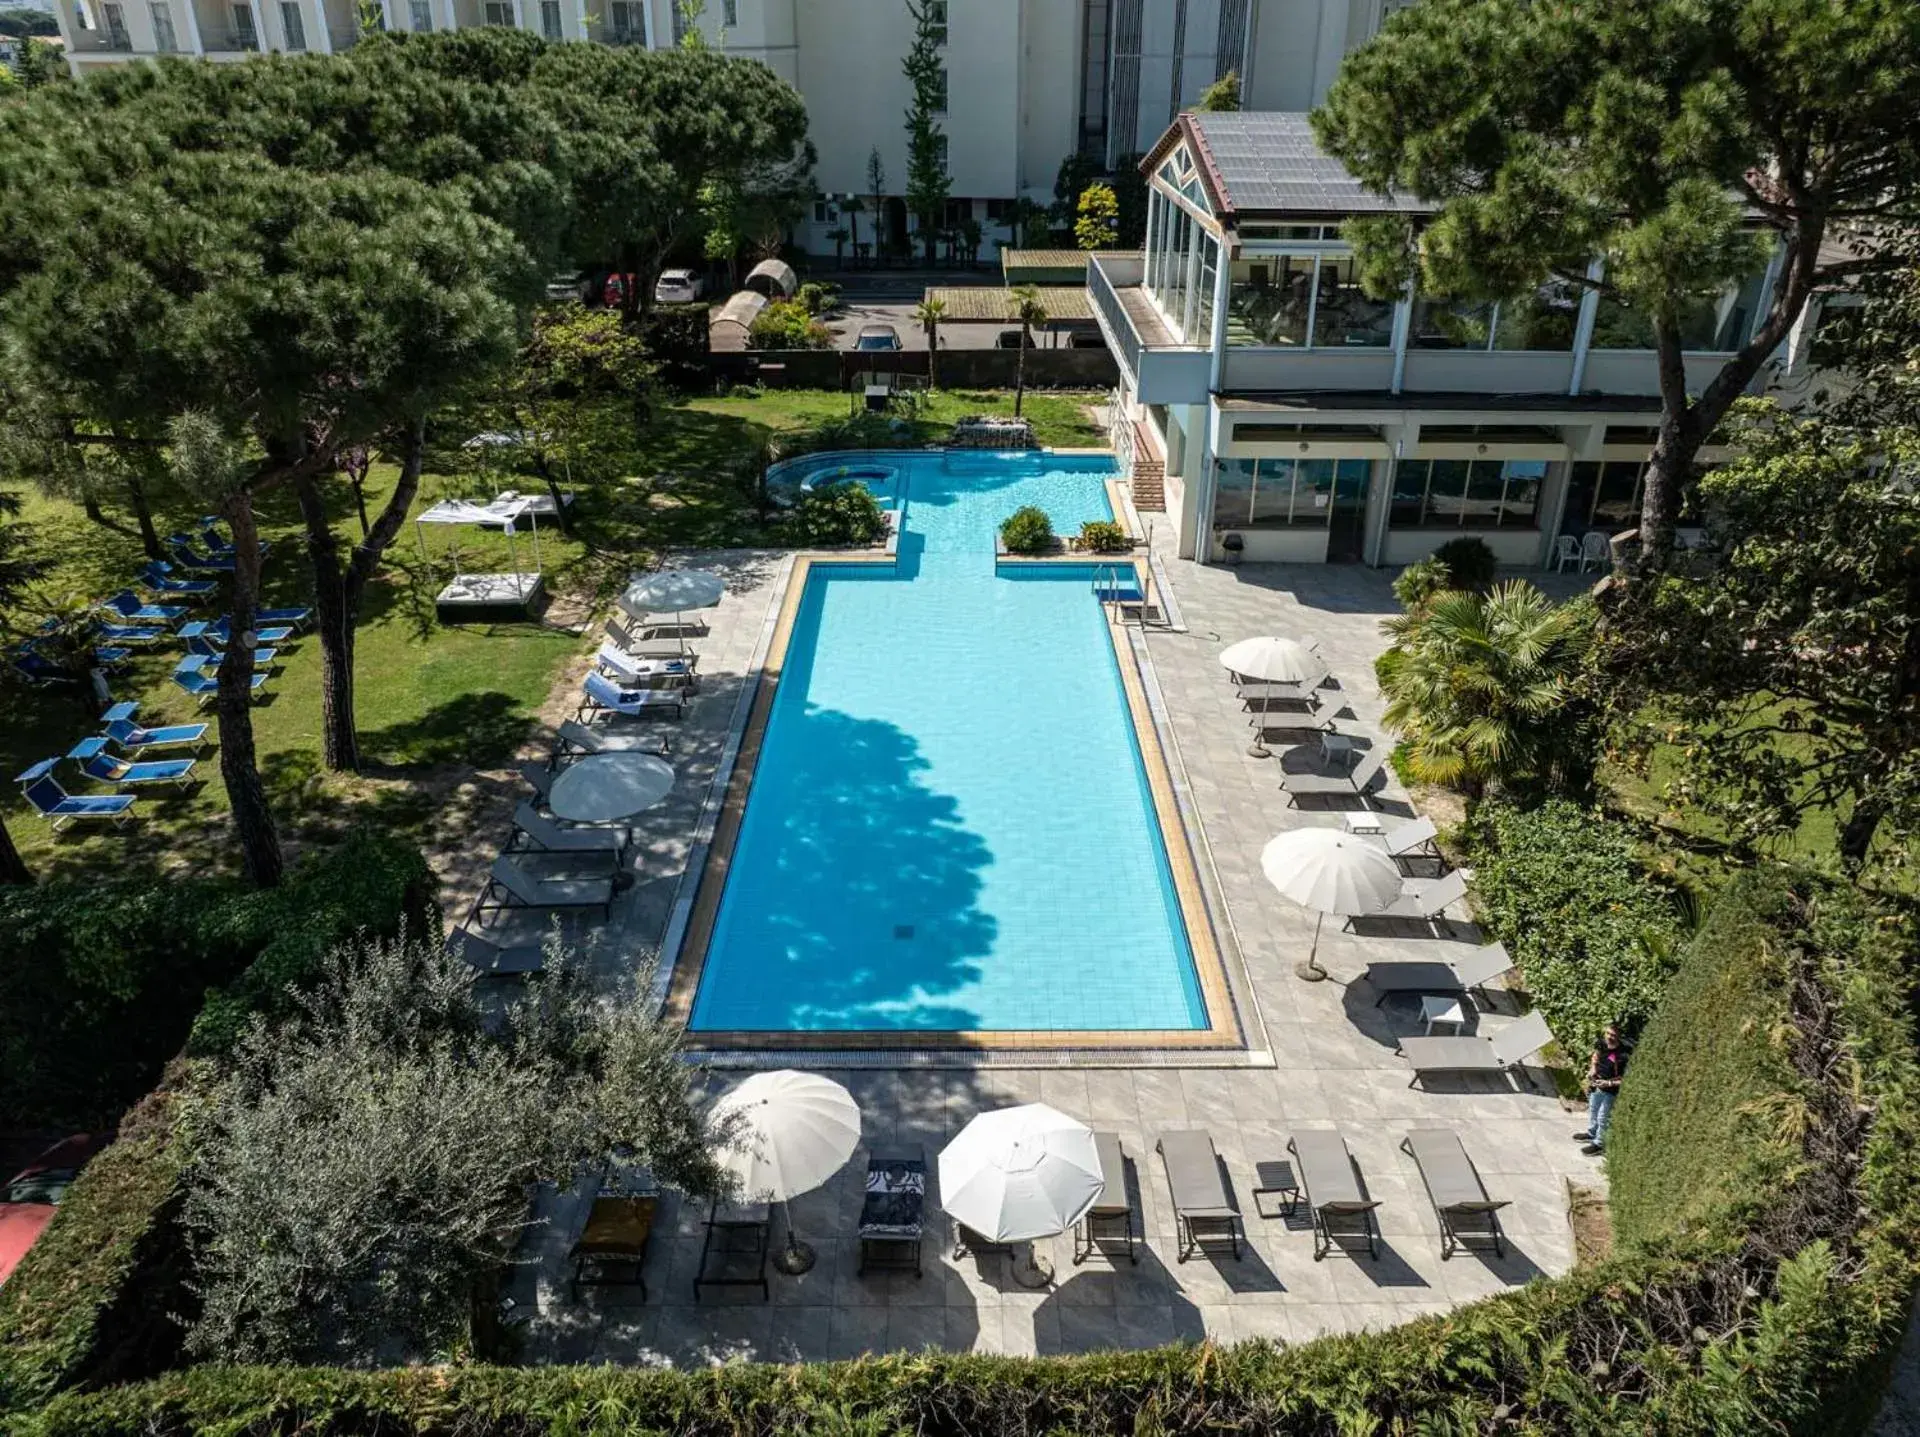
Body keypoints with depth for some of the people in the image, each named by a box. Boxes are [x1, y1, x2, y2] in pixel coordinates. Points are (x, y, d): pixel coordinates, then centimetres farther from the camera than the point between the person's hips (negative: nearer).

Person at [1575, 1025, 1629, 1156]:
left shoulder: (1622, 1055, -31)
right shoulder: (1602, 1044, -11)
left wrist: (1608, 1083, -30)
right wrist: (1592, 1069, -4)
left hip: (1610, 1091, -7)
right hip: (1596, 1085, 7)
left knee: (1603, 1118, 9)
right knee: (1592, 1110, 27)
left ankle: (1599, 1144, 29)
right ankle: (1591, 1134, 50)